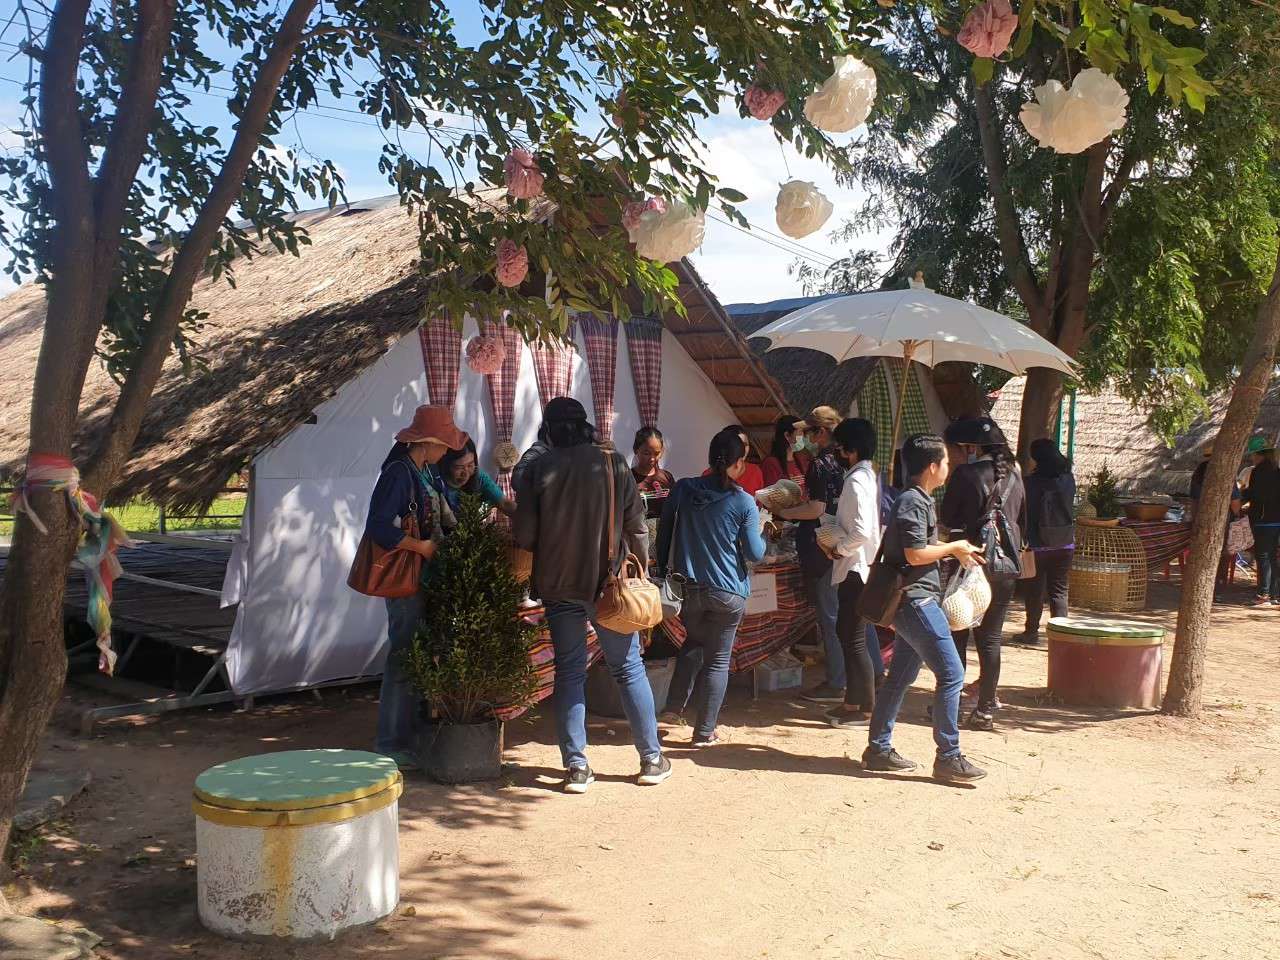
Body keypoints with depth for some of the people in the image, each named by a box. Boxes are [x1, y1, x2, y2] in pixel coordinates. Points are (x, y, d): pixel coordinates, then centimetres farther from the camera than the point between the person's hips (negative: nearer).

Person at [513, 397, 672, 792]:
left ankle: (576, 767, 8)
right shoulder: (613, 463, -4)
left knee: (569, 672, 9)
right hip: (608, 581, 0)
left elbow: (524, 533, -4)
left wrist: (535, 574, 14)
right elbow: (636, 524, -2)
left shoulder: (539, 468, -5)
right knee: (628, 667, 10)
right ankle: (652, 759, 16)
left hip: (558, 585, 0)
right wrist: (642, 566, 11)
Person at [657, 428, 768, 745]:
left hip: (689, 586, 3)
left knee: (694, 643, 28)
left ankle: (674, 705, 20)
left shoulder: (683, 489, -3)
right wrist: (760, 536, 13)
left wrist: (664, 570, 16)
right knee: (718, 659, 8)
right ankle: (705, 731, 12)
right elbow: (755, 554, -8)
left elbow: (663, 532, 4)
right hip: (728, 591, -3)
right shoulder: (744, 503, -11)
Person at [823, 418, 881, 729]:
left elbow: (861, 531, -26)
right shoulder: (870, 475, 11)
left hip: (855, 567, -10)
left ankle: (865, 709, 6)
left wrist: (838, 549, -12)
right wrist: (838, 543, 10)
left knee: (854, 639, -2)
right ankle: (853, 700, 26)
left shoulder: (856, 480, -18)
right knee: (848, 633, 17)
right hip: (859, 565, 10)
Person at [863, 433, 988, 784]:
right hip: (915, 599, -11)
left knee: (900, 676, 13)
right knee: (951, 675, -9)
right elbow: (915, 554, -21)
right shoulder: (913, 502, -15)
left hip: (911, 601, 11)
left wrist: (955, 550, 15)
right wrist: (954, 547, -8)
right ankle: (948, 758, -5)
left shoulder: (918, 500, 17)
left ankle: (878, 749, 19)